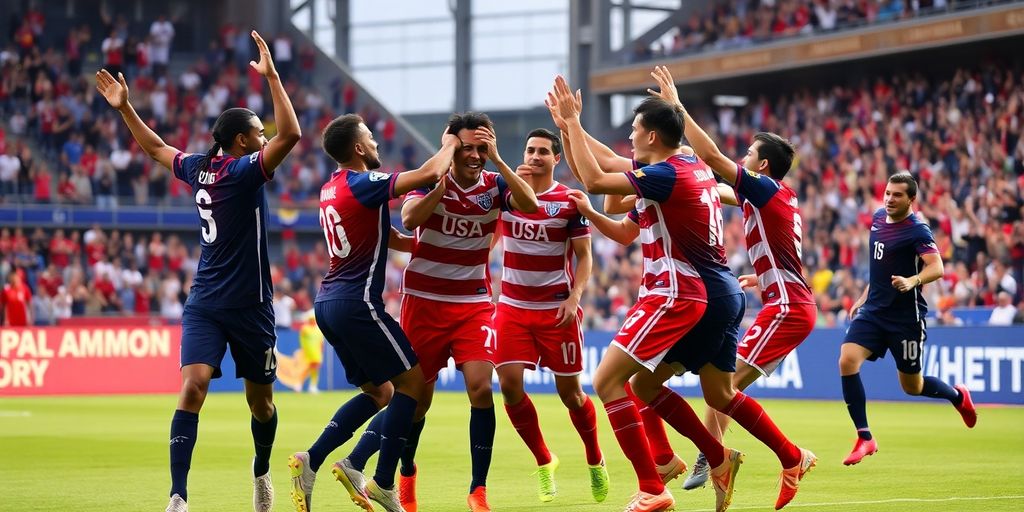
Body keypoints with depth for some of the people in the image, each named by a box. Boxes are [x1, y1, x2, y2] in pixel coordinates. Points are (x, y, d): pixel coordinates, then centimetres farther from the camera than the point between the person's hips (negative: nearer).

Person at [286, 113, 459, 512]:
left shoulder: (332, 188, 14)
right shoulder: (363, 184, -14)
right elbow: (430, 173, -18)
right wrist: (449, 145, 1)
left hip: (329, 301, 9)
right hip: (358, 303, -9)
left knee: (379, 392, 16)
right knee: (411, 379, 2)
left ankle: (311, 461, 2)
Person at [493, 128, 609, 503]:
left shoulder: (570, 201, -5)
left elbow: (584, 256, -3)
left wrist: (574, 297, -15)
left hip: (557, 310, -2)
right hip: (512, 307, 2)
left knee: (570, 392, 2)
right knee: (509, 384, -11)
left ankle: (595, 461, 25)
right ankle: (543, 462, 7)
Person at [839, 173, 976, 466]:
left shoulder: (917, 230, -14)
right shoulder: (878, 218, 8)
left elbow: (936, 268, -28)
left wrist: (912, 281, -47)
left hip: (906, 317, -6)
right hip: (873, 310, 6)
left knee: (912, 387, 7)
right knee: (847, 361, -18)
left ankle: (958, 396, 41)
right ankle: (864, 439, -11)